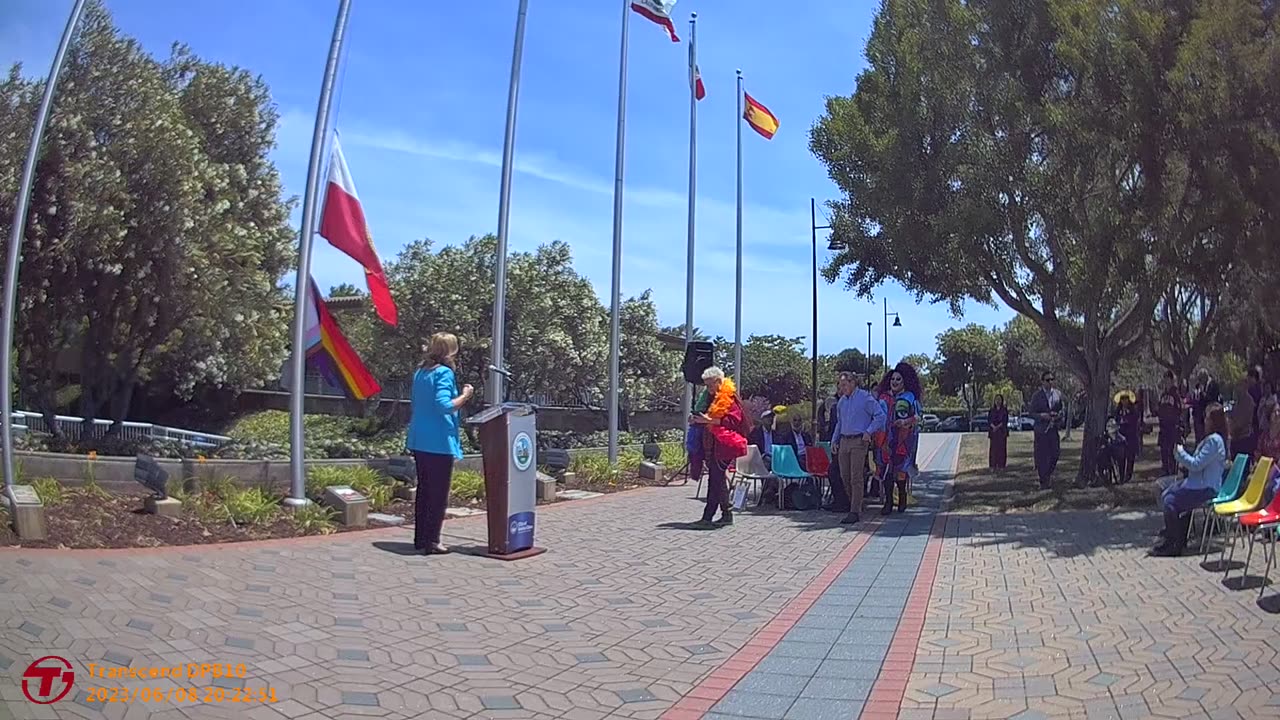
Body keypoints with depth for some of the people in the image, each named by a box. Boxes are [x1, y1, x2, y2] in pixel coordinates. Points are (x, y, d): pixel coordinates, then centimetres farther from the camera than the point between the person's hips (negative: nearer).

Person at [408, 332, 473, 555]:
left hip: (419, 441, 8)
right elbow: (444, 405, -24)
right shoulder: (444, 373, -13)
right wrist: (465, 396, -12)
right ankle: (431, 542, 3)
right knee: (439, 494, 0)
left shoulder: (420, 372, 12)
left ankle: (420, 538, 22)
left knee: (424, 491, 16)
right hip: (439, 443, -8)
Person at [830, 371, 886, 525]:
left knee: (856, 478, -8)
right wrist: (834, 440, 15)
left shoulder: (865, 397, -5)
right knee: (845, 476, 7)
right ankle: (854, 505, 21)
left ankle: (855, 513, -6)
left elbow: (880, 415, -7)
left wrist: (868, 431, -13)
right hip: (844, 441, 7)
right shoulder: (842, 401, 15)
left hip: (858, 441, -7)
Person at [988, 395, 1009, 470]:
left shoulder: (1005, 410, 6)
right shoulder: (991, 410, 11)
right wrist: (993, 427, -17)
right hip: (993, 431, 1)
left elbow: (1005, 421, -4)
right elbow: (989, 420, 2)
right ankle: (993, 465, -2)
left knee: (1001, 447, -4)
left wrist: (998, 427, -17)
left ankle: (1001, 465, -1)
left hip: (1002, 431, -1)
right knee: (993, 447, -3)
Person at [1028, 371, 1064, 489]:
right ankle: (1043, 480, 7)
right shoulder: (1037, 396, -3)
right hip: (1041, 429, -3)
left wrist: (1058, 415, -7)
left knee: (1055, 453, 1)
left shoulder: (1058, 394, 8)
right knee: (1042, 456, -2)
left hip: (1054, 428, 3)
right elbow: (1032, 413, -2)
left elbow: (1061, 409, 15)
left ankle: (1048, 474, 26)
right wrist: (1042, 416, -20)